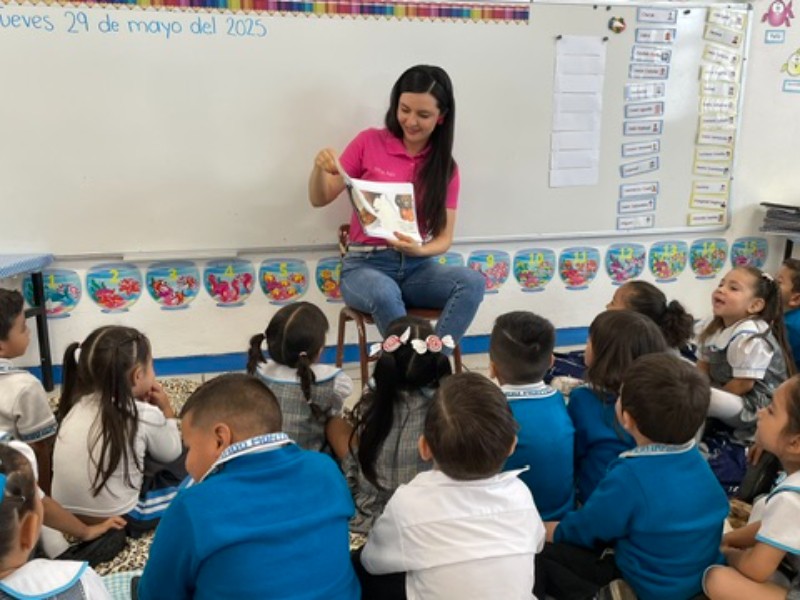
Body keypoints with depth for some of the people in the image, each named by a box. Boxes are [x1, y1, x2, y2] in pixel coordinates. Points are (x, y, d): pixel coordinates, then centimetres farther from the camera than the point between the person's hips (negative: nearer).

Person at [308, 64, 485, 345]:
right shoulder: (369, 142, -1)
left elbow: (444, 238, 3)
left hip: (417, 267, 3)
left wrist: (419, 250, -20)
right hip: (366, 264, -3)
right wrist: (320, 169, -19)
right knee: (383, 293, -38)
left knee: (472, 281, -27)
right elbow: (320, 199, 3)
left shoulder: (445, 167, 5)